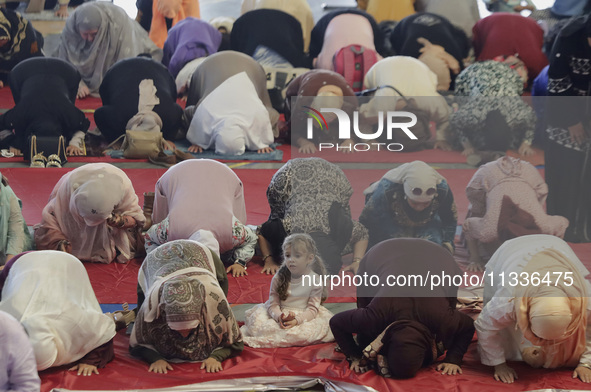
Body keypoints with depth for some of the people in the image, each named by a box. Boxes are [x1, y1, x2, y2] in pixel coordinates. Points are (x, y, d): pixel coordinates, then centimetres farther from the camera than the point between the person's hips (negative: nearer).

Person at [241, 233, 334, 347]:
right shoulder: (279, 278, 1)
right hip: (281, 314, 1)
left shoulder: (315, 280, -4)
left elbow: (312, 308, -8)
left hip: (305, 316, -1)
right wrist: (279, 316, -27)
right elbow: (273, 303, -3)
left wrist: (297, 320, -27)